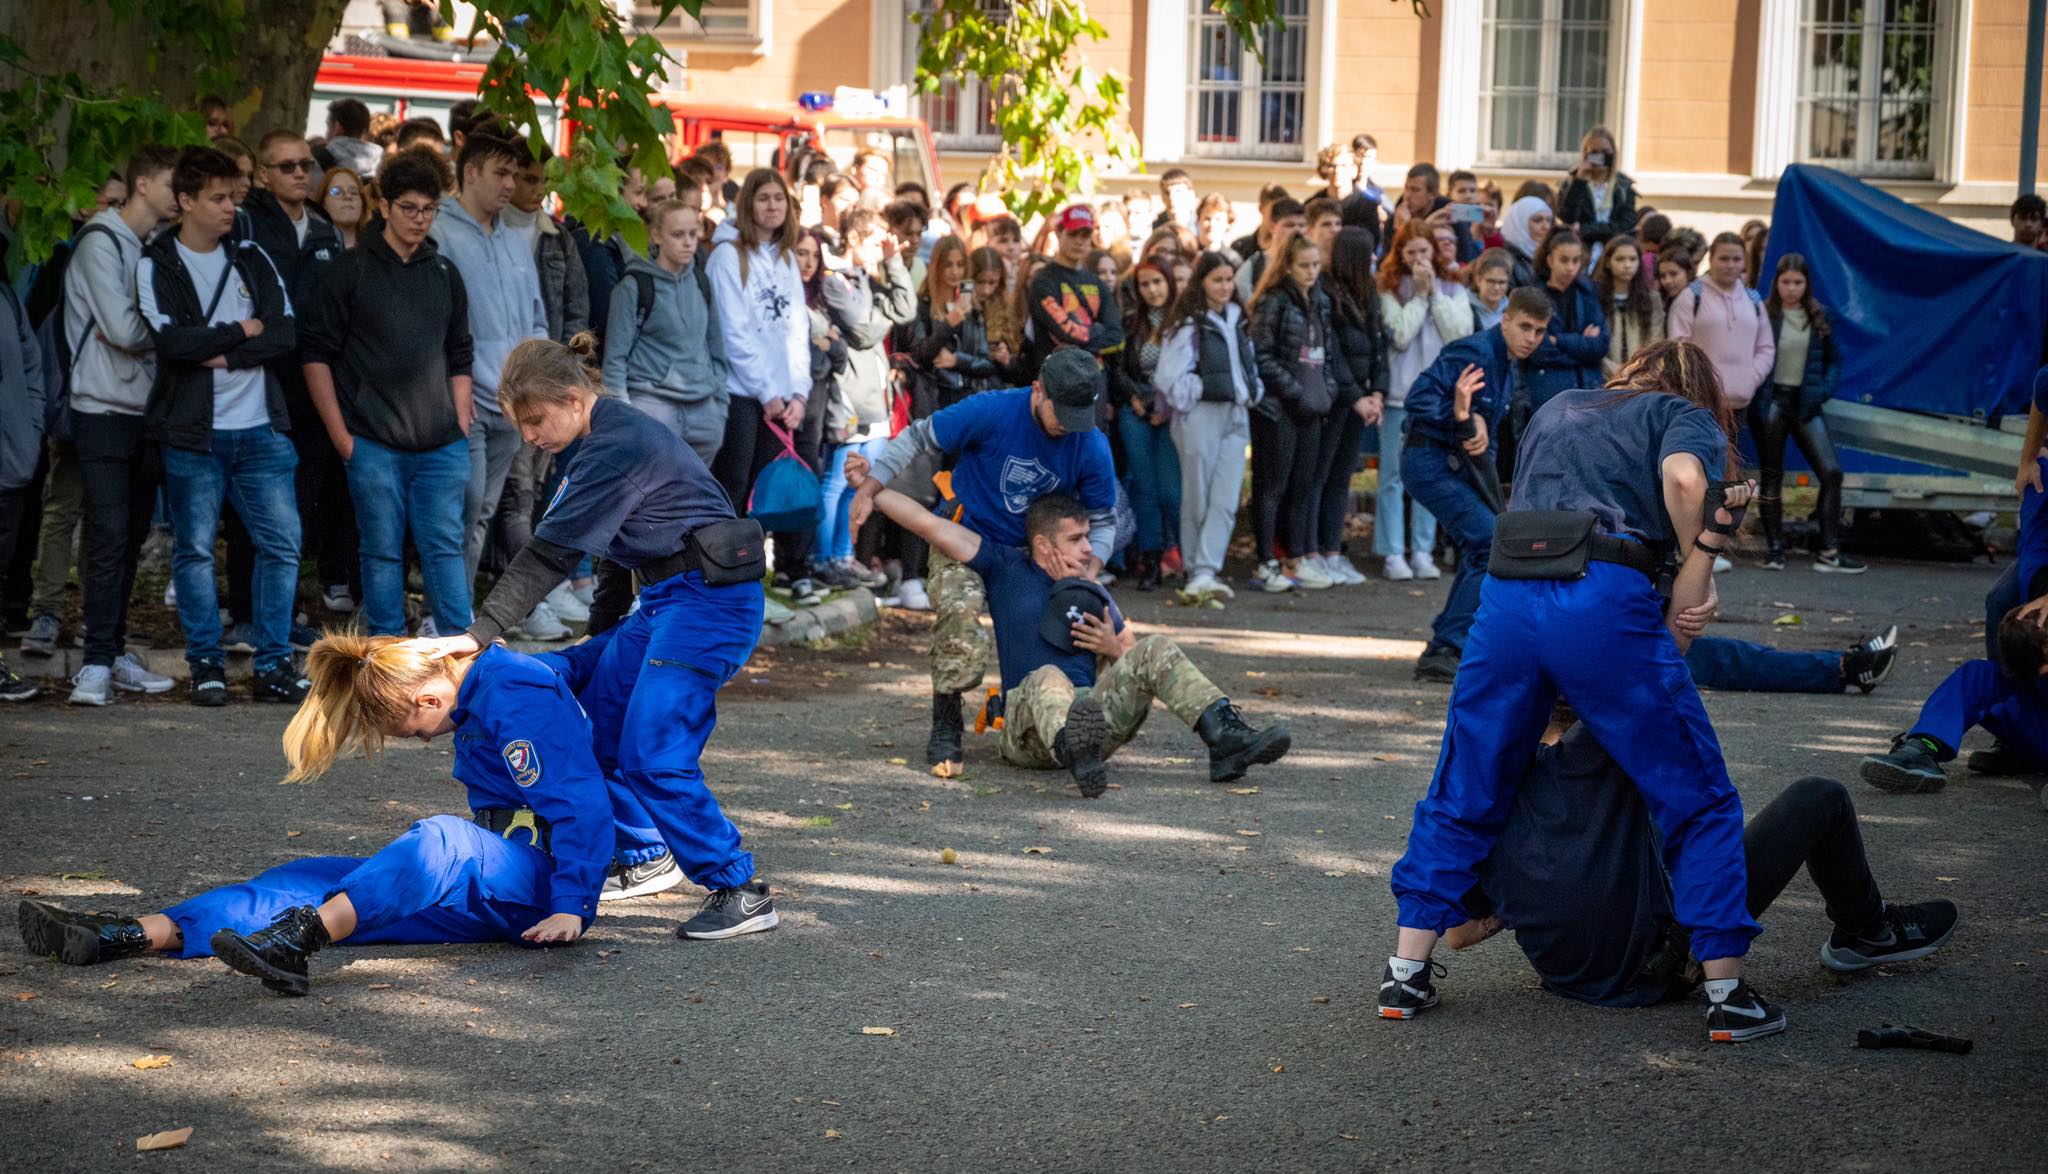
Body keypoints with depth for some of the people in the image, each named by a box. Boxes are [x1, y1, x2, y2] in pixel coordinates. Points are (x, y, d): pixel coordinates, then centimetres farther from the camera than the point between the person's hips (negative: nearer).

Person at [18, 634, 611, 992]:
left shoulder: (516, 699, -13)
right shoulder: (475, 693, 15)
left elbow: (585, 804, -18)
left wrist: (572, 908, -23)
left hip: (535, 883, -9)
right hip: (484, 881, 9)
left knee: (442, 839, -39)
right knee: (317, 878, -7)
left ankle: (298, 938, -62)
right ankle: (136, 935, -23)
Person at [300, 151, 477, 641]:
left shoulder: (444, 273, 13)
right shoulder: (349, 271, 0)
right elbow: (316, 353, -1)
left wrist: (462, 425, 9)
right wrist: (339, 433, -6)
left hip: (441, 444, 3)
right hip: (373, 444, -3)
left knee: (446, 545, 2)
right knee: (383, 550, 3)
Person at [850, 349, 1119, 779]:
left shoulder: (1093, 447, -15)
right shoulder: (992, 412, -24)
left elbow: (1100, 521, -2)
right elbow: (918, 439, -13)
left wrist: (1088, 574, -19)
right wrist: (868, 490, -20)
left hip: (1033, 550, 4)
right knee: (959, 619, -28)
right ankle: (945, 732, -16)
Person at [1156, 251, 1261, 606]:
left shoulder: (1238, 320, 15)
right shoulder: (1189, 324, -7)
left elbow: (1250, 364, 26)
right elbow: (1168, 377, -12)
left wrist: (1252, 394, 11)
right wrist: (1196, 395, -5)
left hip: (1236, 417, 6)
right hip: (1201, 416, -6)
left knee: (1225, 501, -7)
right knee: (1197, 500, 1)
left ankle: (1203, 576, -12)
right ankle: (1197, 574, 9)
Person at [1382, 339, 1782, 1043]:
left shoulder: (1557, 408, 32)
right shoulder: (1690, 417, 16)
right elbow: (1683, 478, -6)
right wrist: (1697, 571, 4)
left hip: (1507, 602, 4)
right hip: (1606, 603, -4)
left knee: (1462, 797, 18)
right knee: (1699, 804, 9)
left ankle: (1407, 972, 18)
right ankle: (1727, 994, 7)